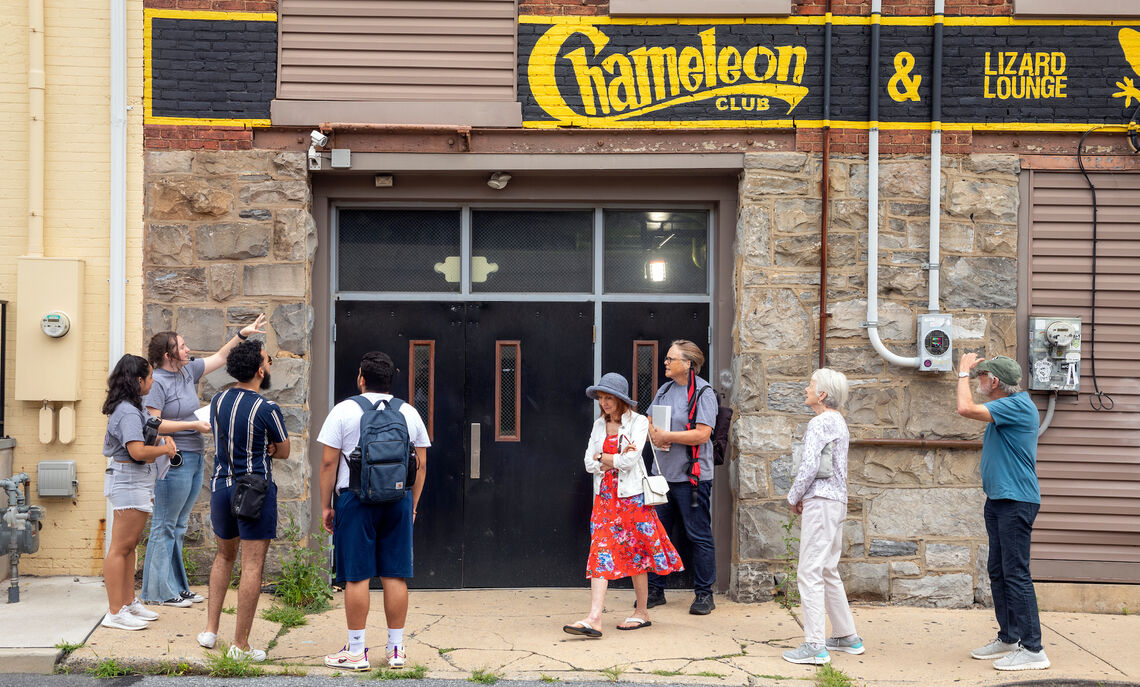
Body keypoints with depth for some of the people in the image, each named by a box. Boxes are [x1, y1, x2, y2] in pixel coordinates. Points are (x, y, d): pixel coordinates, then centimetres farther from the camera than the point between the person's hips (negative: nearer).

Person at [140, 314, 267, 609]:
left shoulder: (188, 370, 11)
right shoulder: (156, 382, -12)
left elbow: (219, 357, 24)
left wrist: (243, 334, 20)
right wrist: (193, 425, -15)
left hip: (194, 458, 8)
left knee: (178, 526, 13)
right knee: (164, 526, -2)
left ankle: (177, 587, 20)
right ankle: (159, 591, 5)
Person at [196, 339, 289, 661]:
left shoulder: (217, 401, 4)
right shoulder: (266, 409, -15)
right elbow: (284, 451, -2)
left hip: (221, 487, 6)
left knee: (224, 555, 23)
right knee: (252, 566, -1)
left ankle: (210, 630, 23)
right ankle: (240, 645, 2)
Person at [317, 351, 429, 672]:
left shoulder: (344, 411, -2)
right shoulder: (410, 413, 8)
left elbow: (329, 463, -4)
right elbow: (421, 465, 10)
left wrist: (326, 506, 3)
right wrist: (413, 504, 17)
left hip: (355, 499, -3)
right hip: (398, 500, 3)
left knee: (357, 576, 0)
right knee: (395, 575, 6)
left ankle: (356, 651, 5)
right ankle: (396, 650, 12)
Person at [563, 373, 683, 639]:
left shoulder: (638, 422, -5)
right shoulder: (599, 425, 12)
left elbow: (629, 461, -16)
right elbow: (589, 464, 4)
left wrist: (603, 458, -4)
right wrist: (619, 458, -10)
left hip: (632, 496, -4)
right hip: (605, 497, 4)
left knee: (636, 554, 4)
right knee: (601, 552, -6)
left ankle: (642, 612, 19)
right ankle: (594, 619, -14)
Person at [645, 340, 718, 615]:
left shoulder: (703, 393, -9)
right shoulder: (664, 390, 13)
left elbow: (702, 434, -17)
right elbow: (650, 422, 17)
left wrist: (668, 435, -16)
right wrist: (654, 435, -5)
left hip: (692, 476, -7)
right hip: (663, 473, 7)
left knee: (699, 536, 1)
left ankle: (704, 593, 11)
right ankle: (655, 590, 20)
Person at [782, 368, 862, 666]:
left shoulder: (819, 422, -14)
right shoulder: (839, 422, 16)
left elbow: (809, 467, -19)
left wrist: (793, 497, -4)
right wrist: (801, 496, 15)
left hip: (820, 502, -10)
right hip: (837, 500, 10)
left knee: (810, 572, -8)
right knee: (828, 571, 17)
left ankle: (815, 645, -9)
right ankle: (847, 636, 23)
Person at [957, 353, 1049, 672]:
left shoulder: (1019, 405, -17)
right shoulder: (1004, 407, 15)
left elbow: (966, 408, -22)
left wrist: (964, 371, -10)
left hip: (1016, 501, -11)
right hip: (998, 499, 11)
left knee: (1016, 573, -10)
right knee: (998, 571, 15)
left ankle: (1032, 648, -6)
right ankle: (1008, 638, 24)